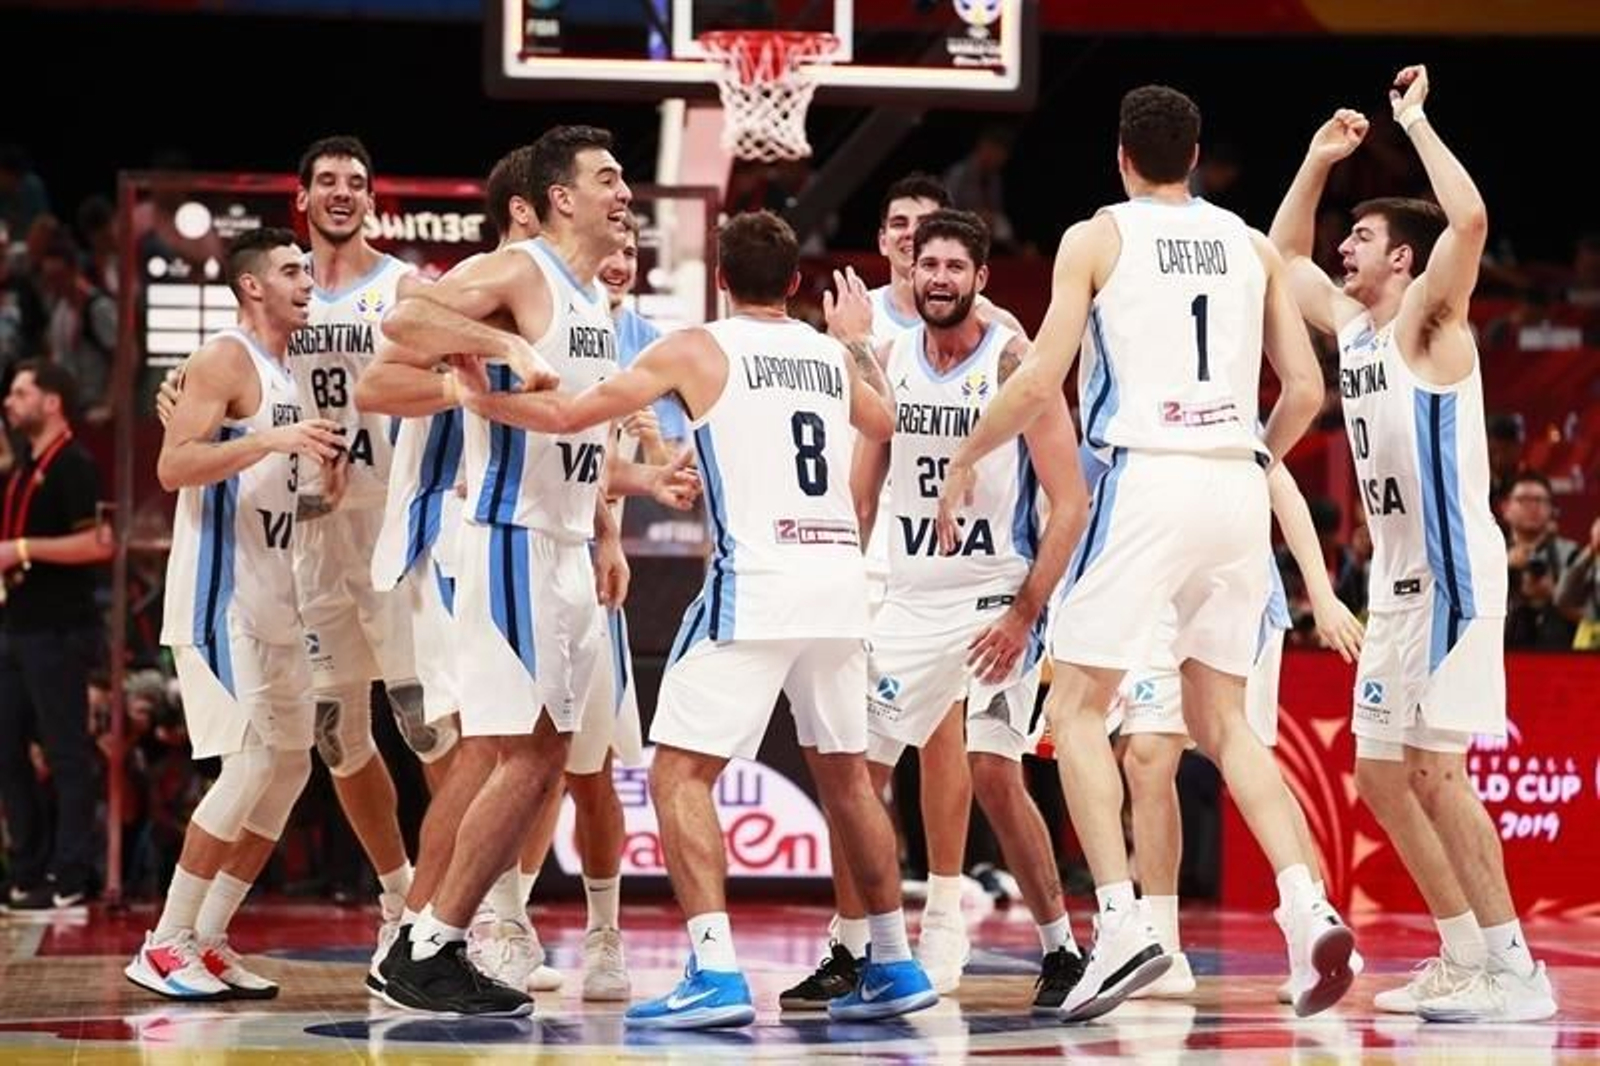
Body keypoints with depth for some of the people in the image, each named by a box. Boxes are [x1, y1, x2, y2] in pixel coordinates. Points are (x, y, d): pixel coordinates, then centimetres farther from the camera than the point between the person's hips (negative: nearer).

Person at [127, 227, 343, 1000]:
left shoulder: (287, 372, 17)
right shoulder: (225, 360, -10)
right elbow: (173, 466, -22)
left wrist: (320, 473, 11)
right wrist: (276, 441, -28)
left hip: (272, 601, 10)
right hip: (220, 597, -10)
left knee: (290, 769, 8)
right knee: (250, 766, -13)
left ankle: (208, 940, 13)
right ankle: (163, 947, -7)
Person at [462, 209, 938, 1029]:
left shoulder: (697, 350, 0)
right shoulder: (833, 355, 16)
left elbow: (567, 415, 0)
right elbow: (885, 423, 38)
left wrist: (480, 398, 16)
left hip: (755, 581, -6)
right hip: (841, 578, 6)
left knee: (679, 776, -2)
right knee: (844, 773, 20)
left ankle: (715, 973, -15)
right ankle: (895, 967, 23)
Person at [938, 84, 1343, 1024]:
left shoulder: (1097, 239, 2)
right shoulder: (1252, 245, 14)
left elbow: (1040, 382, -5)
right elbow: (1305, 391, 11)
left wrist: (964, 460, 10)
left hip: (1149, 478, -5)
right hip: (1237, 485, 5)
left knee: (1078, 708, 4)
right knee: (1222, 719, 13)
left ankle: (1122, 924, -11)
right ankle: (1310, 911, -4)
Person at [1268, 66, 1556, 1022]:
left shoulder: (1427, 320, -8)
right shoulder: (1350, 324, 14)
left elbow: (1469, 219, -26)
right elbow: (1282, 256, 29)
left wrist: (1415, 121, -15)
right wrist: (1319, 163, 18)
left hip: (1452, 568, -9)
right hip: (1398, 579, 9)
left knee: (1434, 769, -15)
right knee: (1381, 775, 9)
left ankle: (1516, 972, -13)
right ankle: (1466, 961, 16)